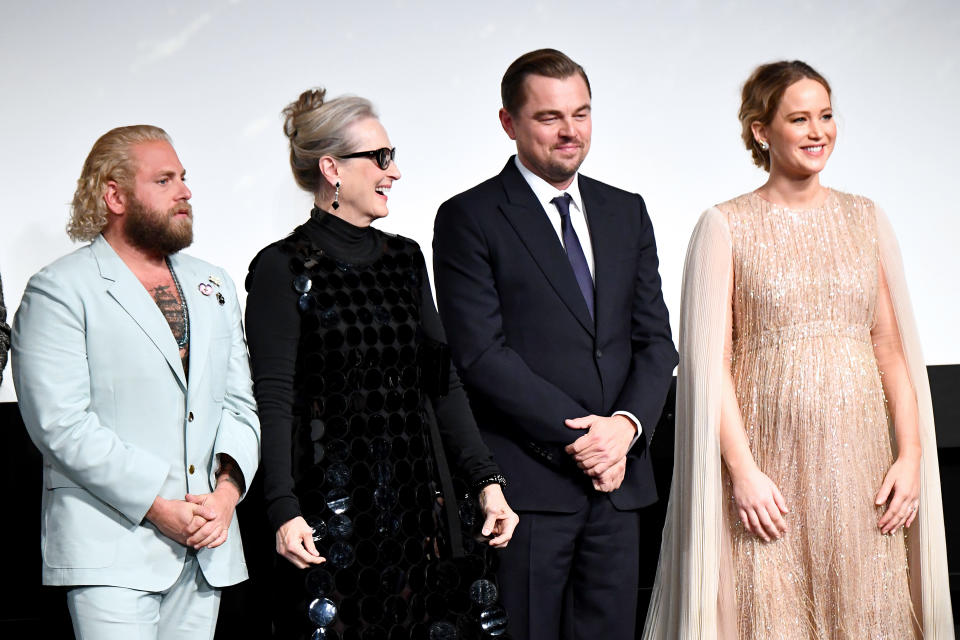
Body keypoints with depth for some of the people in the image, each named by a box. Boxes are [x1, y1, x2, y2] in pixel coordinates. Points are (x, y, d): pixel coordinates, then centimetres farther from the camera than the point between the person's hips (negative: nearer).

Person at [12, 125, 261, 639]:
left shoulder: (213, 287, 18)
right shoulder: (58, 291, -3)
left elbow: (239, 402, 14)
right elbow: (61, 425, -11)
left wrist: (228, 486, -4)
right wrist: (156, 505, -15)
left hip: (207, 548, 6)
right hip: (110, 550, -6)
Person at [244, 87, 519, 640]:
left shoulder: (405, 258, 13)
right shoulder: (282, 269, -4)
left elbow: (442, 379, 10)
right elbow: (275, 400, -9)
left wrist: (487, 480, 1)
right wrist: (285, 511, -19)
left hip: (419, 500, 5)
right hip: (332, 505, -5)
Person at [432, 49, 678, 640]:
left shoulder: (627, 213, 15)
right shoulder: (469, 219, -3)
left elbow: (655, 339, 11)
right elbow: (482, 354, -11)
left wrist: (627, 426, -7)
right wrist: (578, 435, -14)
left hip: (619, 479, 5)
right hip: (525, 480, -5)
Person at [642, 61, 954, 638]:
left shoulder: (866, 219, 10)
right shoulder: (726, 227, -1)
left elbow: (892, 347, 10)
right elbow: (709, 359, -5)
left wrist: (911, 455, 1)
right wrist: (742, 471, -12)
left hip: (859, 458, 3)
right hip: (769, 463, -3)